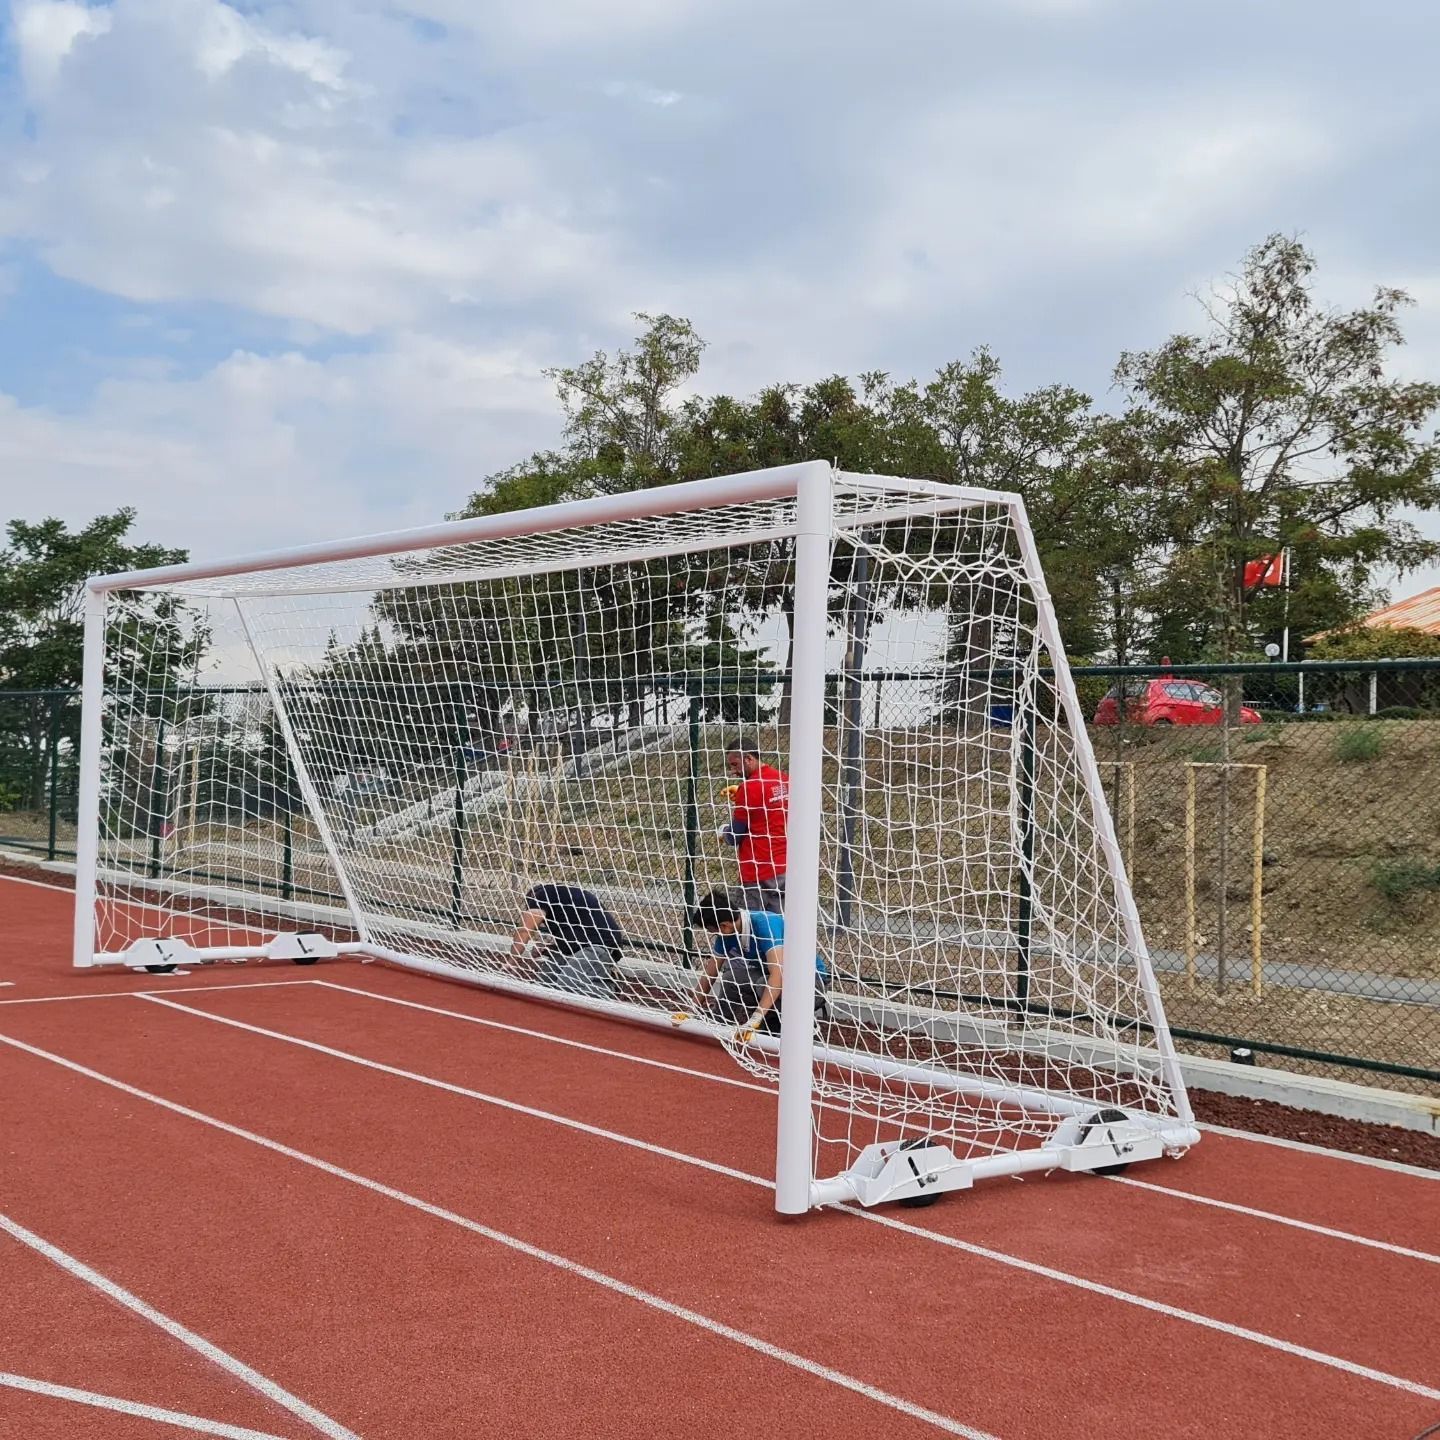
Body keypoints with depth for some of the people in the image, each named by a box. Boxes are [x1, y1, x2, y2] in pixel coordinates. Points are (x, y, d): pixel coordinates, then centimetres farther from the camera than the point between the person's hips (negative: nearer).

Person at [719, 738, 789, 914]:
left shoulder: (749, 787, -14)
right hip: (784, 869, 7)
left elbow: (733, 837, -7)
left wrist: (723, 834, 14)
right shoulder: (785, 780, 7)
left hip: (758, 875, -7)